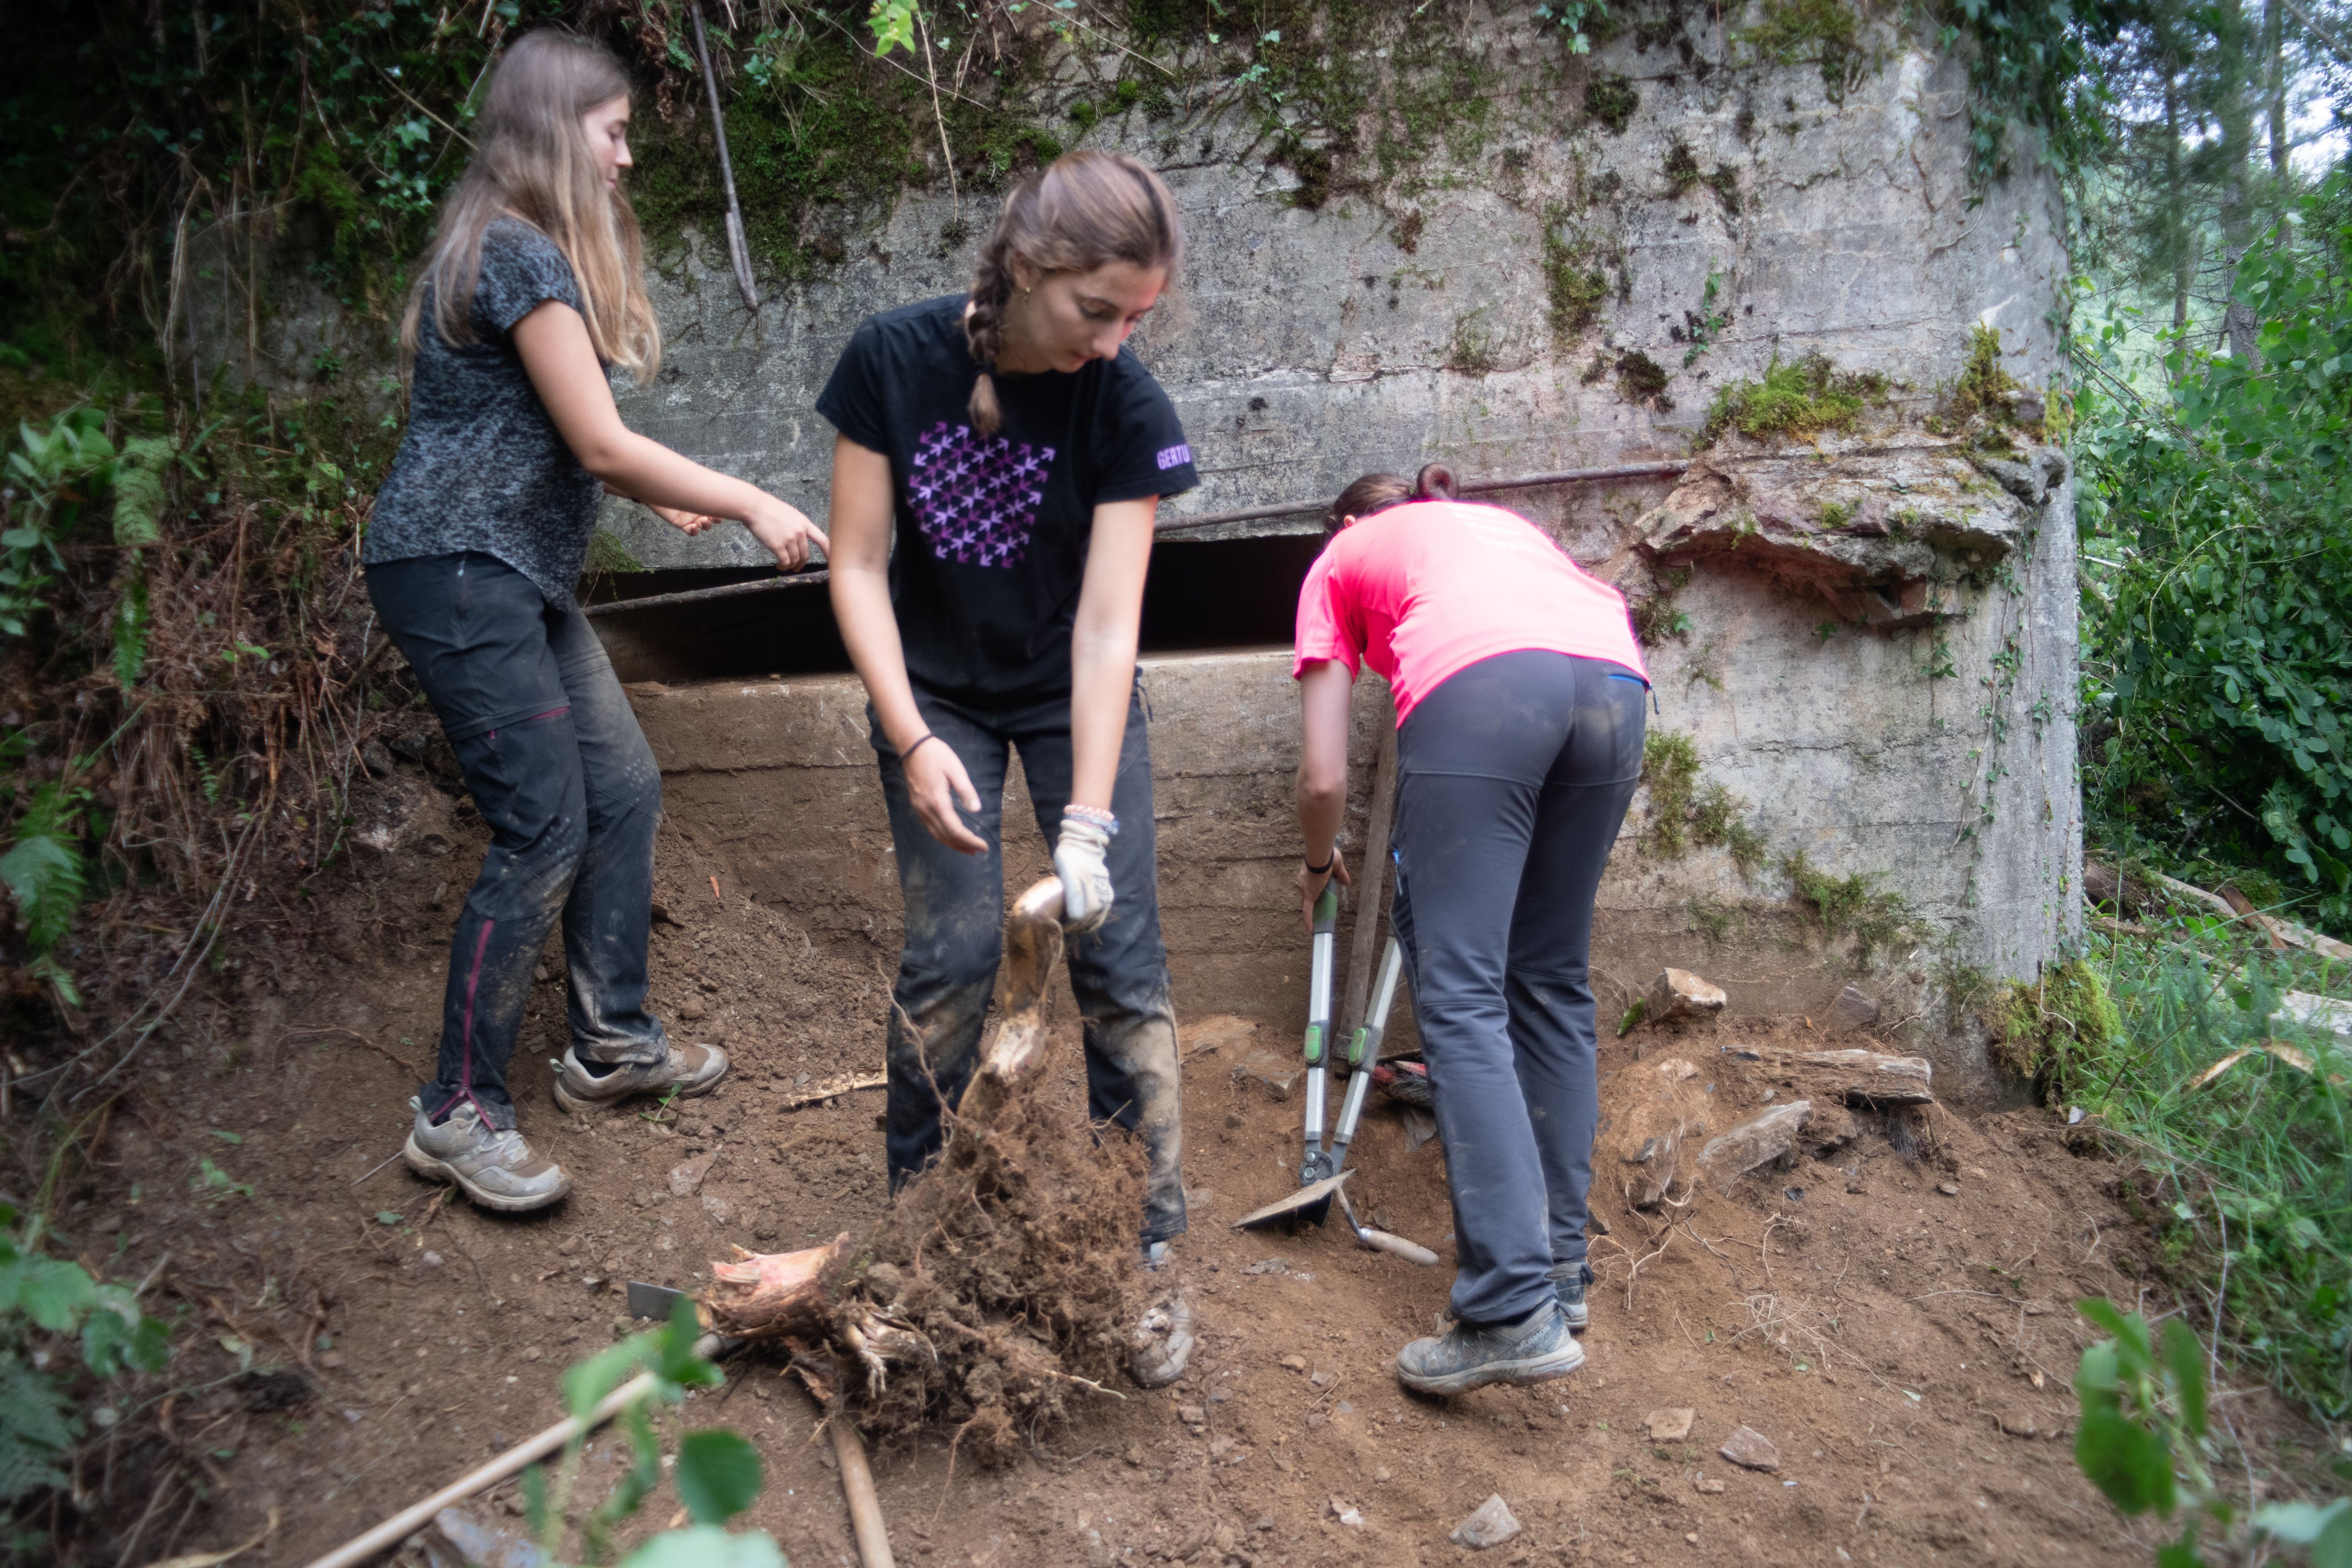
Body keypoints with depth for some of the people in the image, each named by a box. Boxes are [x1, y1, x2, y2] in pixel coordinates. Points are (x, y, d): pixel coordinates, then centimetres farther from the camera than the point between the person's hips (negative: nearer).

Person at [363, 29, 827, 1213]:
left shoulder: (526, 248, 17)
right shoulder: (522, 255, -15)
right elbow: (602, 446, -17)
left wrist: (665, 493, 12)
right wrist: (753, 507, -9)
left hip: (515, 572, 10)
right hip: (457, 570, -10)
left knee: (624, 789, 12)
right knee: (545, 834, -10)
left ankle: (609, 1042, 24)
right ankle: (459, 1114, 1)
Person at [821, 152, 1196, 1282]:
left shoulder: (1127, 407, -22)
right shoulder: (894, 360, -20)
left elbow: (1109, 622, -25)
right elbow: (858, 565, -16)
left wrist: (1087, 824, -32)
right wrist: (913, 740, -26)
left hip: (1073, 690, 0)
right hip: (934, 690, 0)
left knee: (1119, 949, -4)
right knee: (953, 945, -8)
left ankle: (1151, 1227, 8)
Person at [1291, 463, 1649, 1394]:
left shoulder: (1340, 560, 30)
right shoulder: (1503, 524, 41)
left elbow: (1325, 778, 23)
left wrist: (1319, 865, 43)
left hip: (1480, 686, -5)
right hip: (1615, 680, 5)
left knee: (1461, 996, -4)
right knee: (1552, 981, 16)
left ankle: (1517, 1310, -12)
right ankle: (1559, 1263, 20)